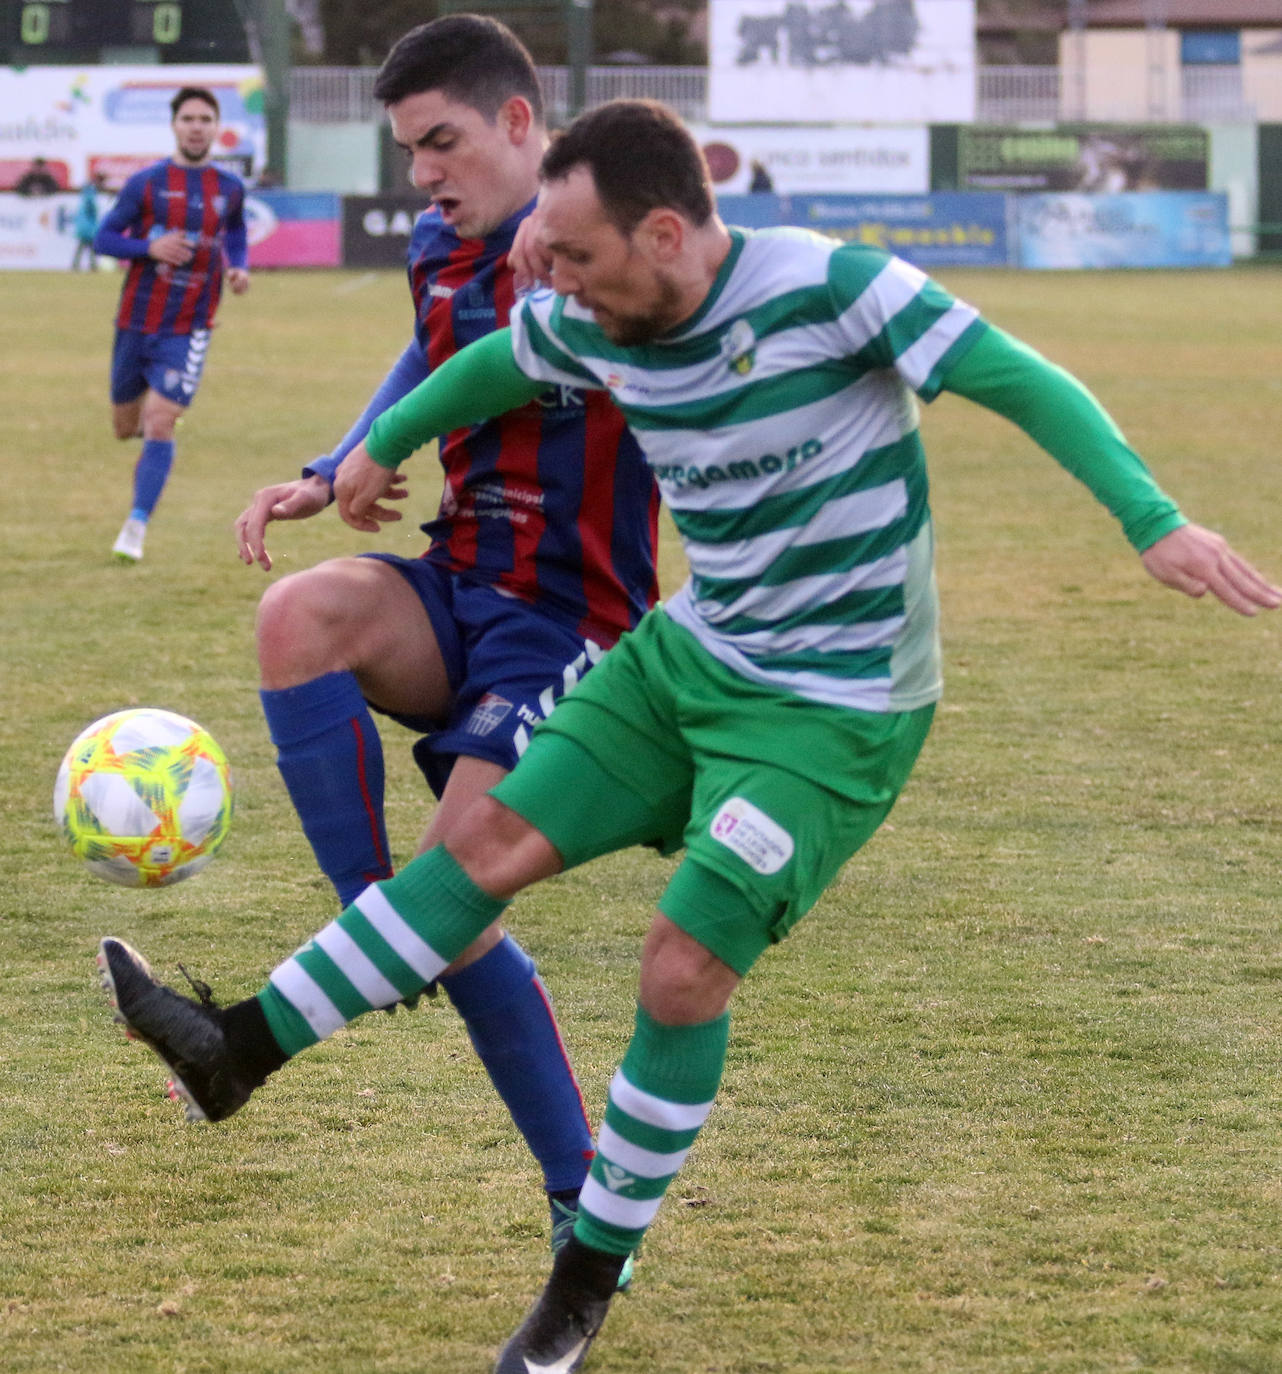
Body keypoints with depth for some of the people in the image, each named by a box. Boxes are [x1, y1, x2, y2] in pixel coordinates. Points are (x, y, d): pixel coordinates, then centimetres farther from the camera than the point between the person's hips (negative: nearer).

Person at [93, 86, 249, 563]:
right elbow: (103, 237, -2)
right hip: (137, 321, 1)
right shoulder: (146, 183, -4)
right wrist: (149, 247, -19)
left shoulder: (229, 188, 3)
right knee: (125, 427, 12)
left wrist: (239, 268, 2)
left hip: (188, 329, -1)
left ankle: (136, 525, -9)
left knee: (159, 426, -14)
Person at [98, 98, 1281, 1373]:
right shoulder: (589, 326, -5)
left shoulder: (830, 287, -24)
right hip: (690, 657, 6)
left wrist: (1153, 519, -36)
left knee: (681, 975, -9)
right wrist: (381, 446, 32)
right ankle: (240, 1047, 6)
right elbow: (495, 363, 18)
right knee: (492, 838, -1)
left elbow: (1026, 383, -24)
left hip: (832, 713, -6)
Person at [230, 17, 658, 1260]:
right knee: (300, 615, -27)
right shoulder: (441, 251, 10)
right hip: (458, 588, 6)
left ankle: (585, 1199, 1)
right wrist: (327, 477, 16)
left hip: (568, 621, -6)